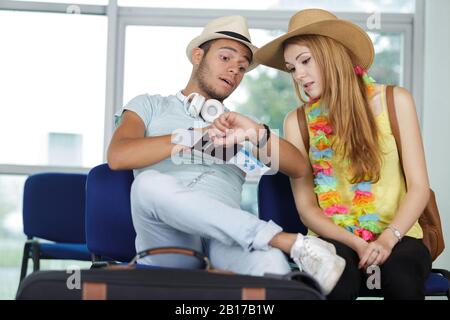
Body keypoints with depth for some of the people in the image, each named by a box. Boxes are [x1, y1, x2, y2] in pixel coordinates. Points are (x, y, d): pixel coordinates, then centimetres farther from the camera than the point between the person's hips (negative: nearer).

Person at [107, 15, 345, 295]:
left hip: (223, 241, 0)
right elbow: (118, 156, 0)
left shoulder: (237, 126, 29)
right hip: (169, 241, 1)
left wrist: (258, 132, -8)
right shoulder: (149, 106, 21)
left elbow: (299, 168, 12)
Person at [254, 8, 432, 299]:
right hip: (335, 238, 1)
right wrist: (355, 244, -14)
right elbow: (306, 206, 3)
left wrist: (388, 239, -17)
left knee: (401, 276, -35)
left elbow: (419, 187, 0)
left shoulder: (395, 101, 3)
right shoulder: (298, 121, 5)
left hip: (396, 235, 0)